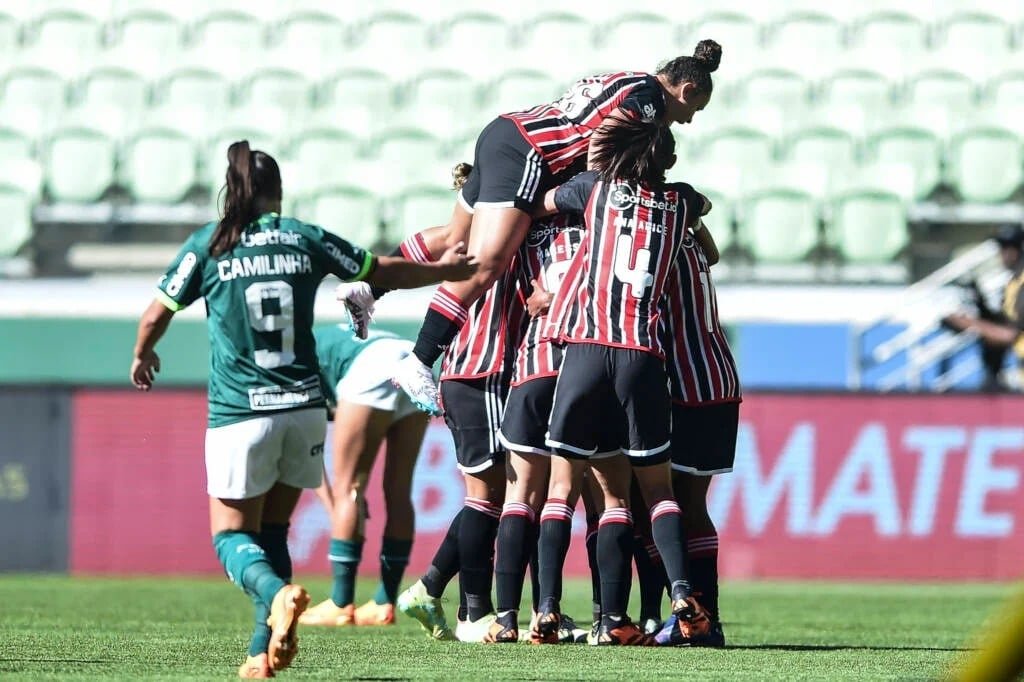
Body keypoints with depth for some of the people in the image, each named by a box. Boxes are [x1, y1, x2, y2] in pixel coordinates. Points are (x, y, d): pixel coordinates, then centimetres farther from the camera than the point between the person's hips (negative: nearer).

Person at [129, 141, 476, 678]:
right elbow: (386, 273, 16)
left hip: (239, 413, -3)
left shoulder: (208, 246, 0)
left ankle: (277, 593, -28)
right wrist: (445, 271, 34)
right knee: (271, 530, 15)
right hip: (303, 408, 3)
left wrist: (142, 358, 29)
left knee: (232, 536, 4)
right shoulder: (306, 240, 6)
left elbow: (156, 315, 7)